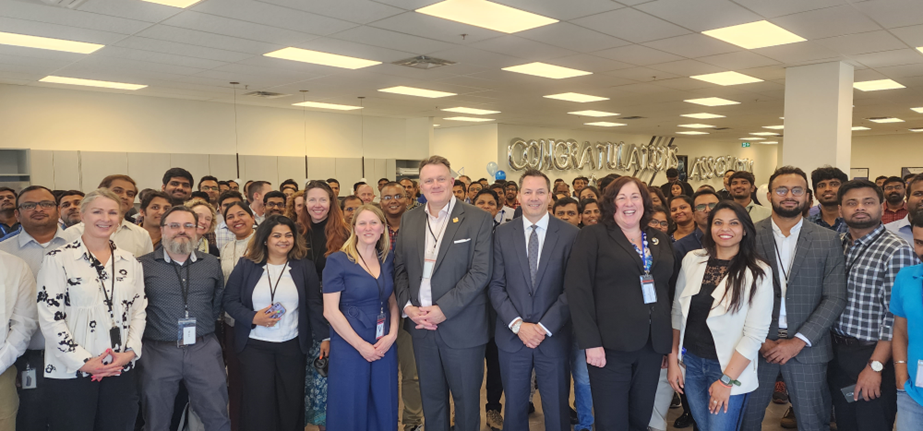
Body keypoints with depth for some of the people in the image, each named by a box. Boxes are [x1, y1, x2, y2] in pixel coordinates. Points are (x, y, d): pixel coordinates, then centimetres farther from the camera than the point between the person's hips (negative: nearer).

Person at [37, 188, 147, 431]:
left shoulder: (129, 262, 9)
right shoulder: (58, 259, -3)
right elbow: (49, 318, -8)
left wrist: (130, 352, -3)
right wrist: (83, 361, -11)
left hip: (121, 371, 4)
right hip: (70, 373, -3)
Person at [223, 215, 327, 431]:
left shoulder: (304, 267, 1)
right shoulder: (246, 266, 0)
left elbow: (314, 305, 0)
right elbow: (229, 299, 0)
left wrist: (323, 337, -5)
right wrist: (253, 318, -15)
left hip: (292, 346, 1)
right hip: (254, 345, -1)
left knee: (291, 403, 10)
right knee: (257, 404, 4)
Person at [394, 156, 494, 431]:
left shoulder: (478, 220, -8)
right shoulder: (409, 219, 7)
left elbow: (480, 272, -14)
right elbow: (400, 267, 8)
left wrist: (443, 309, -17)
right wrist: (407, 306, -7)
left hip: (462, 328, -4)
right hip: (421, 326, 4)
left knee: (466, 399, 10)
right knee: (431, 398, 17)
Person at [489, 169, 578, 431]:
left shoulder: (571, 234, -3)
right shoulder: (502, 234, 2)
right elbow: (496, 285, 0)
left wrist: (544, 327, -13)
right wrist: (517, 324, -12)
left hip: (553, 338, -1)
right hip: (512, 337, 1)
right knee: (515, 408, 16)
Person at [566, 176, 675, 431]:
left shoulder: (661, 240, 12)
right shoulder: (593, 236, -3)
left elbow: (670, 289, 15)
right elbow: (577, 288, -10)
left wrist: (672, 340, 9)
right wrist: (590, 342, -16)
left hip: (653, 345, 5)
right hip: (610, 345, -5)